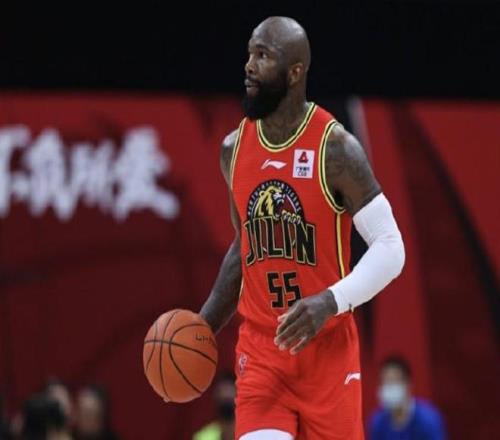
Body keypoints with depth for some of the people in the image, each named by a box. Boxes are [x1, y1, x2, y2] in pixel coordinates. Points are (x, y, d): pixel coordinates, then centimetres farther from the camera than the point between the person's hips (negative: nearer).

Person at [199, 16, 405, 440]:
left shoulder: (335, 148, -12)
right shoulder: (234, 149, 4)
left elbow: (390, 247, -13)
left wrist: (330, 302, -27)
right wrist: (205, 326, 11)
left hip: (328, 349, -3)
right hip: (260, 348, 3)